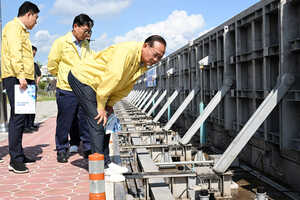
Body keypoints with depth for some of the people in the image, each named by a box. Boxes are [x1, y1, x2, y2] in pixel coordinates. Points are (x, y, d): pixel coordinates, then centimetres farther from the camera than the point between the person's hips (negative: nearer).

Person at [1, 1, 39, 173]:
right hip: (15, 78, -10)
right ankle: (15, 160, -12)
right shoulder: (14, 26, -4)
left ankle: (19, 155, 18)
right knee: (18, 117, -13)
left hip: (23, 78, 10)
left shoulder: (22, 30, 27)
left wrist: (30, 77, 19)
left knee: (19, 117, 11)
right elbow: (14, 52, -18)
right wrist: (20, 75, -27)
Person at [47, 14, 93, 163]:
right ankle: (62, 150, 18)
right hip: (66, 90, -4)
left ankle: (88, 148, 18)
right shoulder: (61, 43, -4)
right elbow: (52, 65, -1)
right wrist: (64, 77, 7)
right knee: (64, 122, 4)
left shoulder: (85, 45, 12)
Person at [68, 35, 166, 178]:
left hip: (95, 85, 10)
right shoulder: (128, 50, -27)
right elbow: (112, 77, -30)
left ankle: (105, 162, 14)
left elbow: (125, 87, 8)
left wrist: (110, 104, -3)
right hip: (82, 77, -10)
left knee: (105, 121, 8)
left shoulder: (142, 65, 3)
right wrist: (101, 106, -24)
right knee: (97, 121, -14)